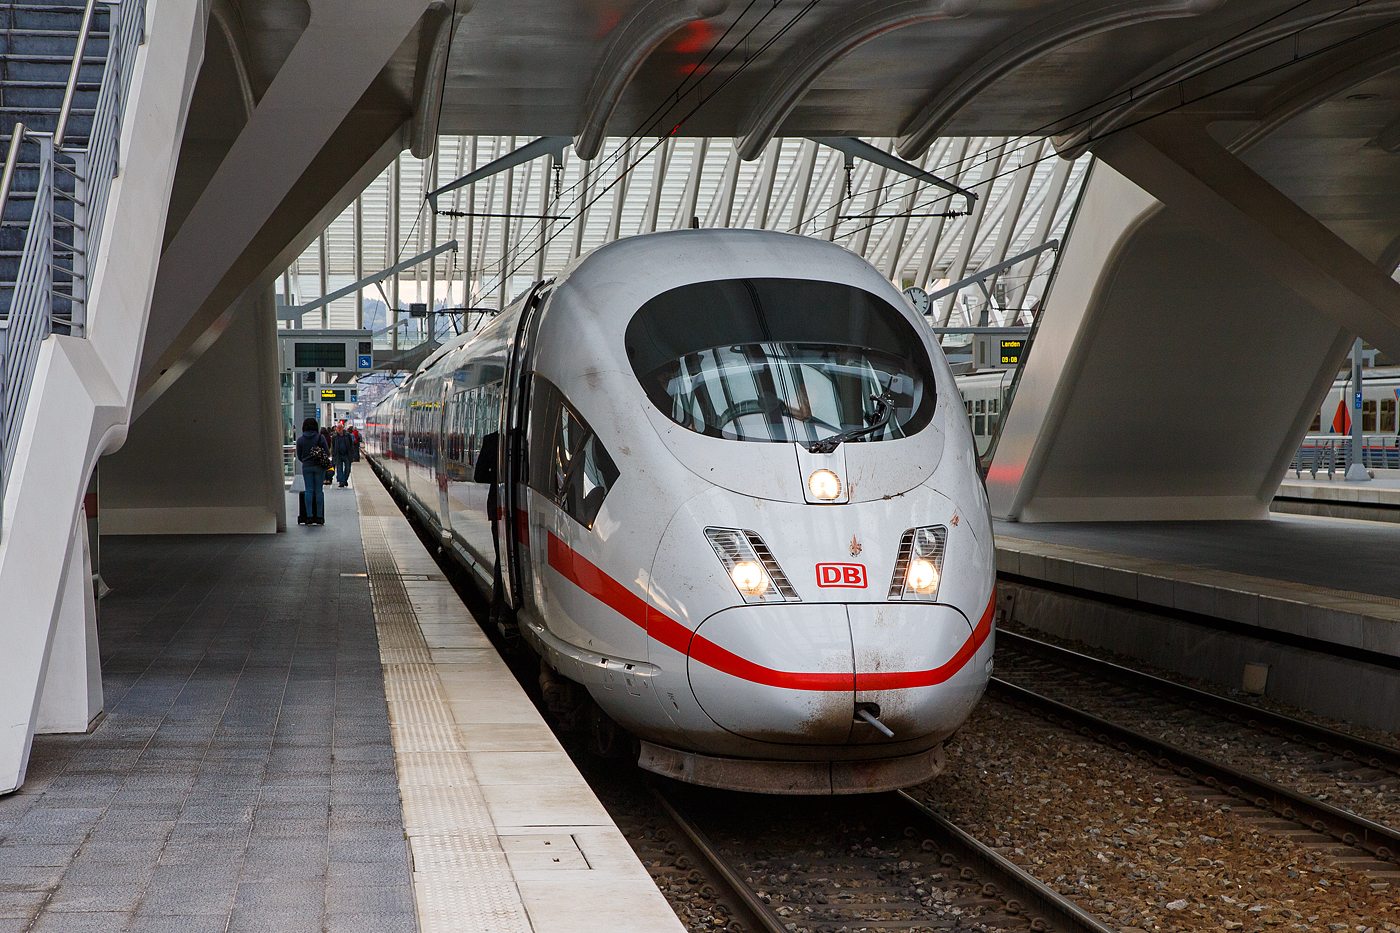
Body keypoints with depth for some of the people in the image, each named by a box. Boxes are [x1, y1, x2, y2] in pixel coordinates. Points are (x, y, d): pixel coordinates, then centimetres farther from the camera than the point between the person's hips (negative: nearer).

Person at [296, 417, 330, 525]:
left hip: (306, 467, 1)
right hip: (319, 467, -1)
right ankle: (319, 516, 2)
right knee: (318, 491, 2)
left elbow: (299, 456, 6)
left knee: (309, 491, 3)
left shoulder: (300, 440, -1)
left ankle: (309, 516, -2)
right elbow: (328, 453, 1)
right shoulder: (321, 438, -4)